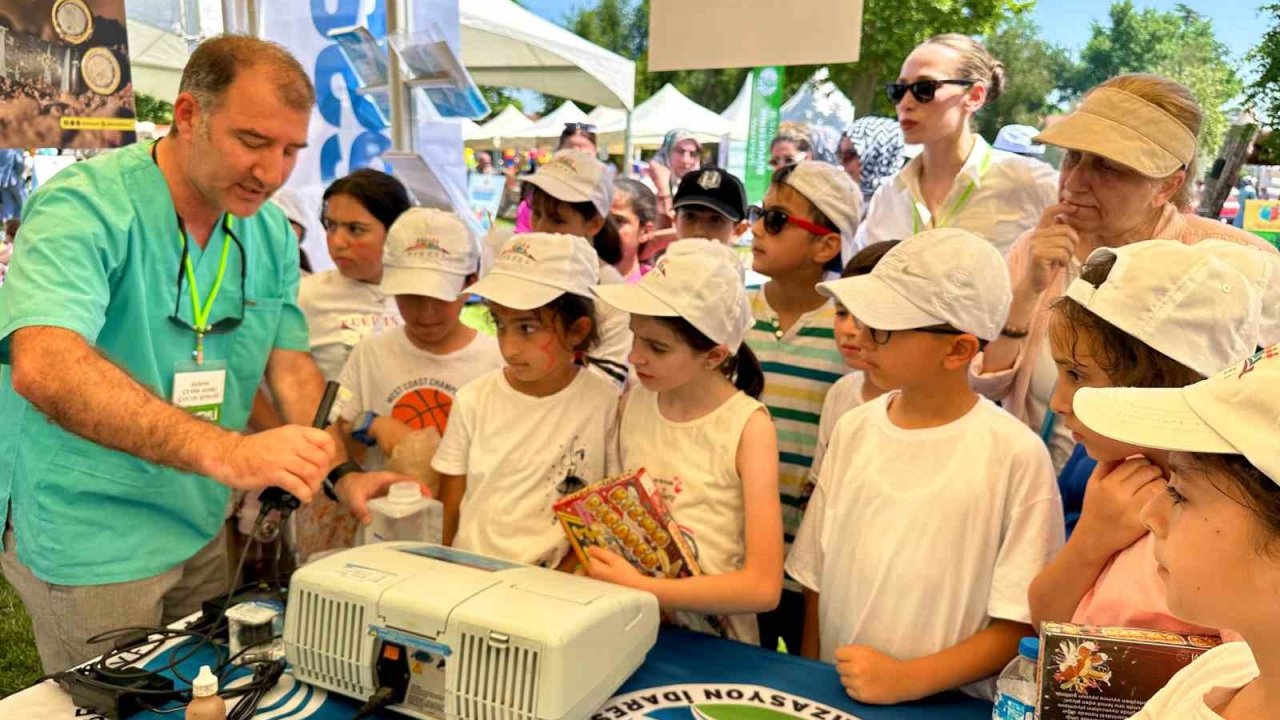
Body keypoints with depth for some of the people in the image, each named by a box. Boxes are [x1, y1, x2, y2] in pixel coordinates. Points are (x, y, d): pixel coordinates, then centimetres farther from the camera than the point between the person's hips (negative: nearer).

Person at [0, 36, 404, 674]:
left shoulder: (271, 232, -2)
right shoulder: (83, 207, -22)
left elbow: (290, 365, 1)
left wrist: (341, 473, -15)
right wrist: (226, 452, -47)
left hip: (199, 527, 6)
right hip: (91, 542, -6)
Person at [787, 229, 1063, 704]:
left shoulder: (1015, 454, -12)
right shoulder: (853, 430, 1)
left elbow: (1021, 623, -9)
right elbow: (817, 577, 8)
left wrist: (907, 680, -14)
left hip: (946, 703, -3)